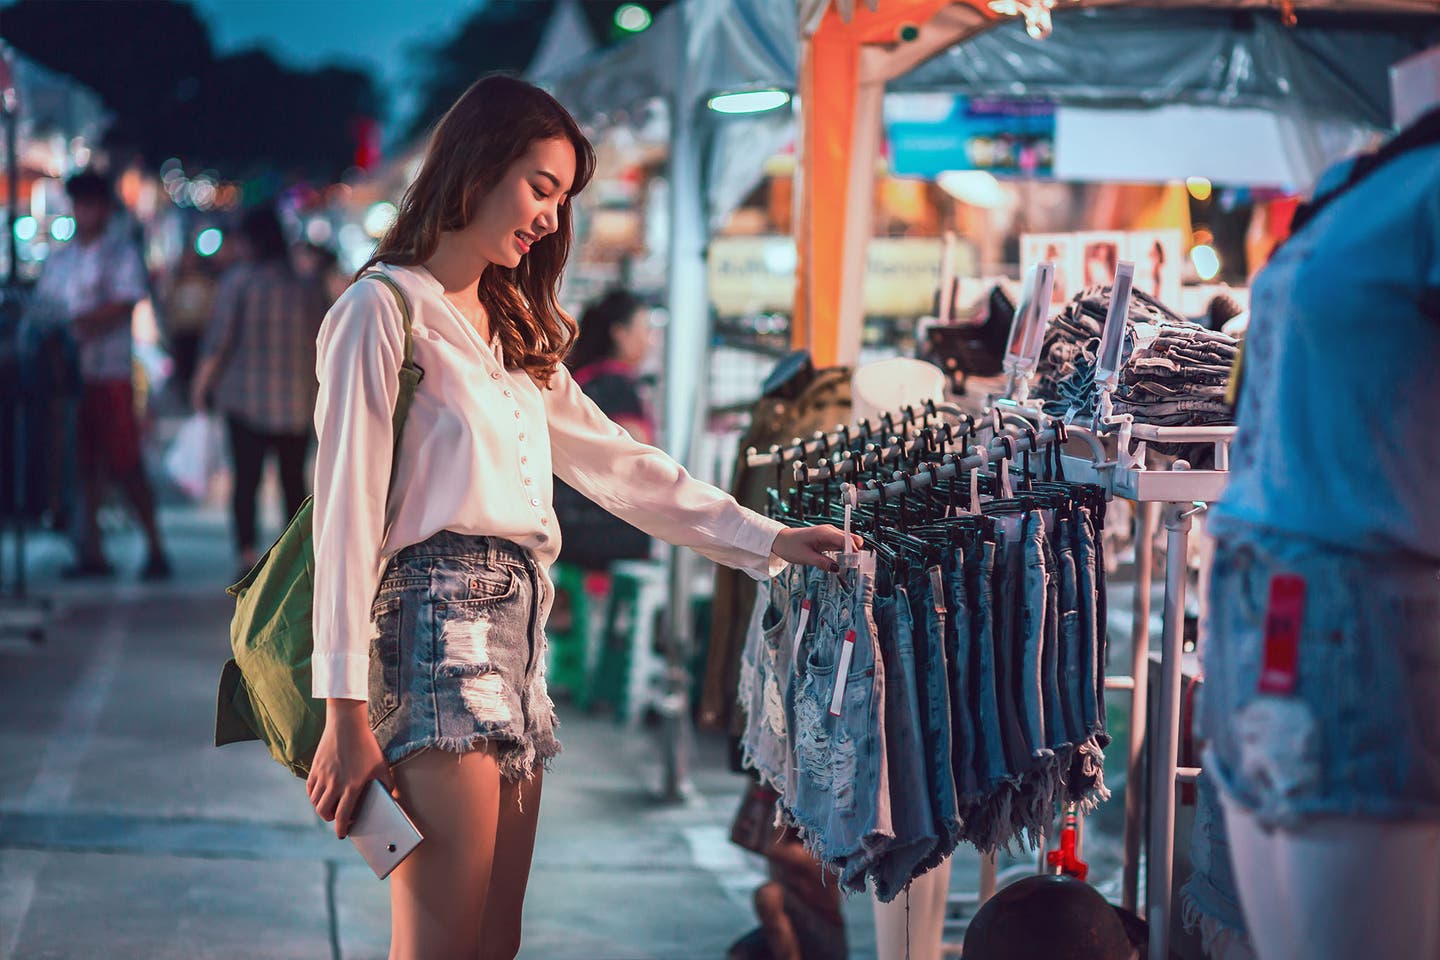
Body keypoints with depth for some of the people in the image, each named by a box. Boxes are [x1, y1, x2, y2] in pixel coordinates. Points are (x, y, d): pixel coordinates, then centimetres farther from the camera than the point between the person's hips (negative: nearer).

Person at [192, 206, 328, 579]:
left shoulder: (238, 280, -4)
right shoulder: (310, 287, 3)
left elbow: (219, 338, -6)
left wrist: (201, 384, 5)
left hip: (245, 397, -2)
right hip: (297, 401, 3)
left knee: (245, 479, -1)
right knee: (293, 480, 11)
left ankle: (247, 556, -13)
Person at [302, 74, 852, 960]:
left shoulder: (515, 330, 26)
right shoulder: (383, 309, -1)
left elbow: (617, 461, 25)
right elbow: (347, 511, -7)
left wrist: (767, 539, 17)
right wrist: (347, 712, -13)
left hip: (517, 626, 9)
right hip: (437, 616, -8)